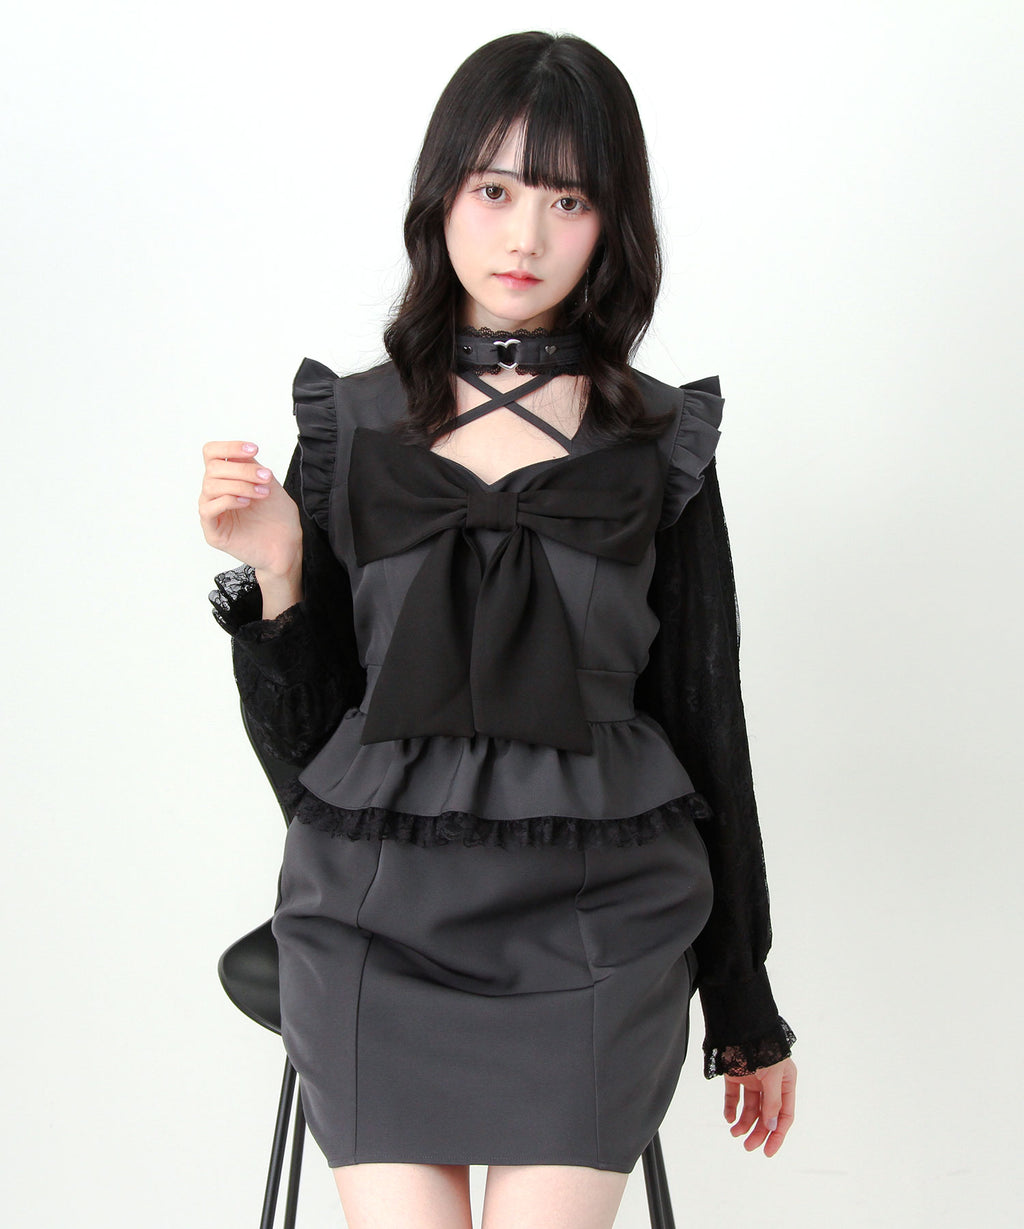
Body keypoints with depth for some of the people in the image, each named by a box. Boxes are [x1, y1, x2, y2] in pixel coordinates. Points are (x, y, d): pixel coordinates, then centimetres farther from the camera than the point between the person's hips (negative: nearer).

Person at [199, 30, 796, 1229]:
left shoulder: (660, 446, 5)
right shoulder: (351, 431, 6)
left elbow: (704, 722, 10)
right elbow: (302, 734, 8)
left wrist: (744, 1005, 13)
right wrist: (274, 570, -11)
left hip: (593, 923, 0)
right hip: (378, 908, 1)